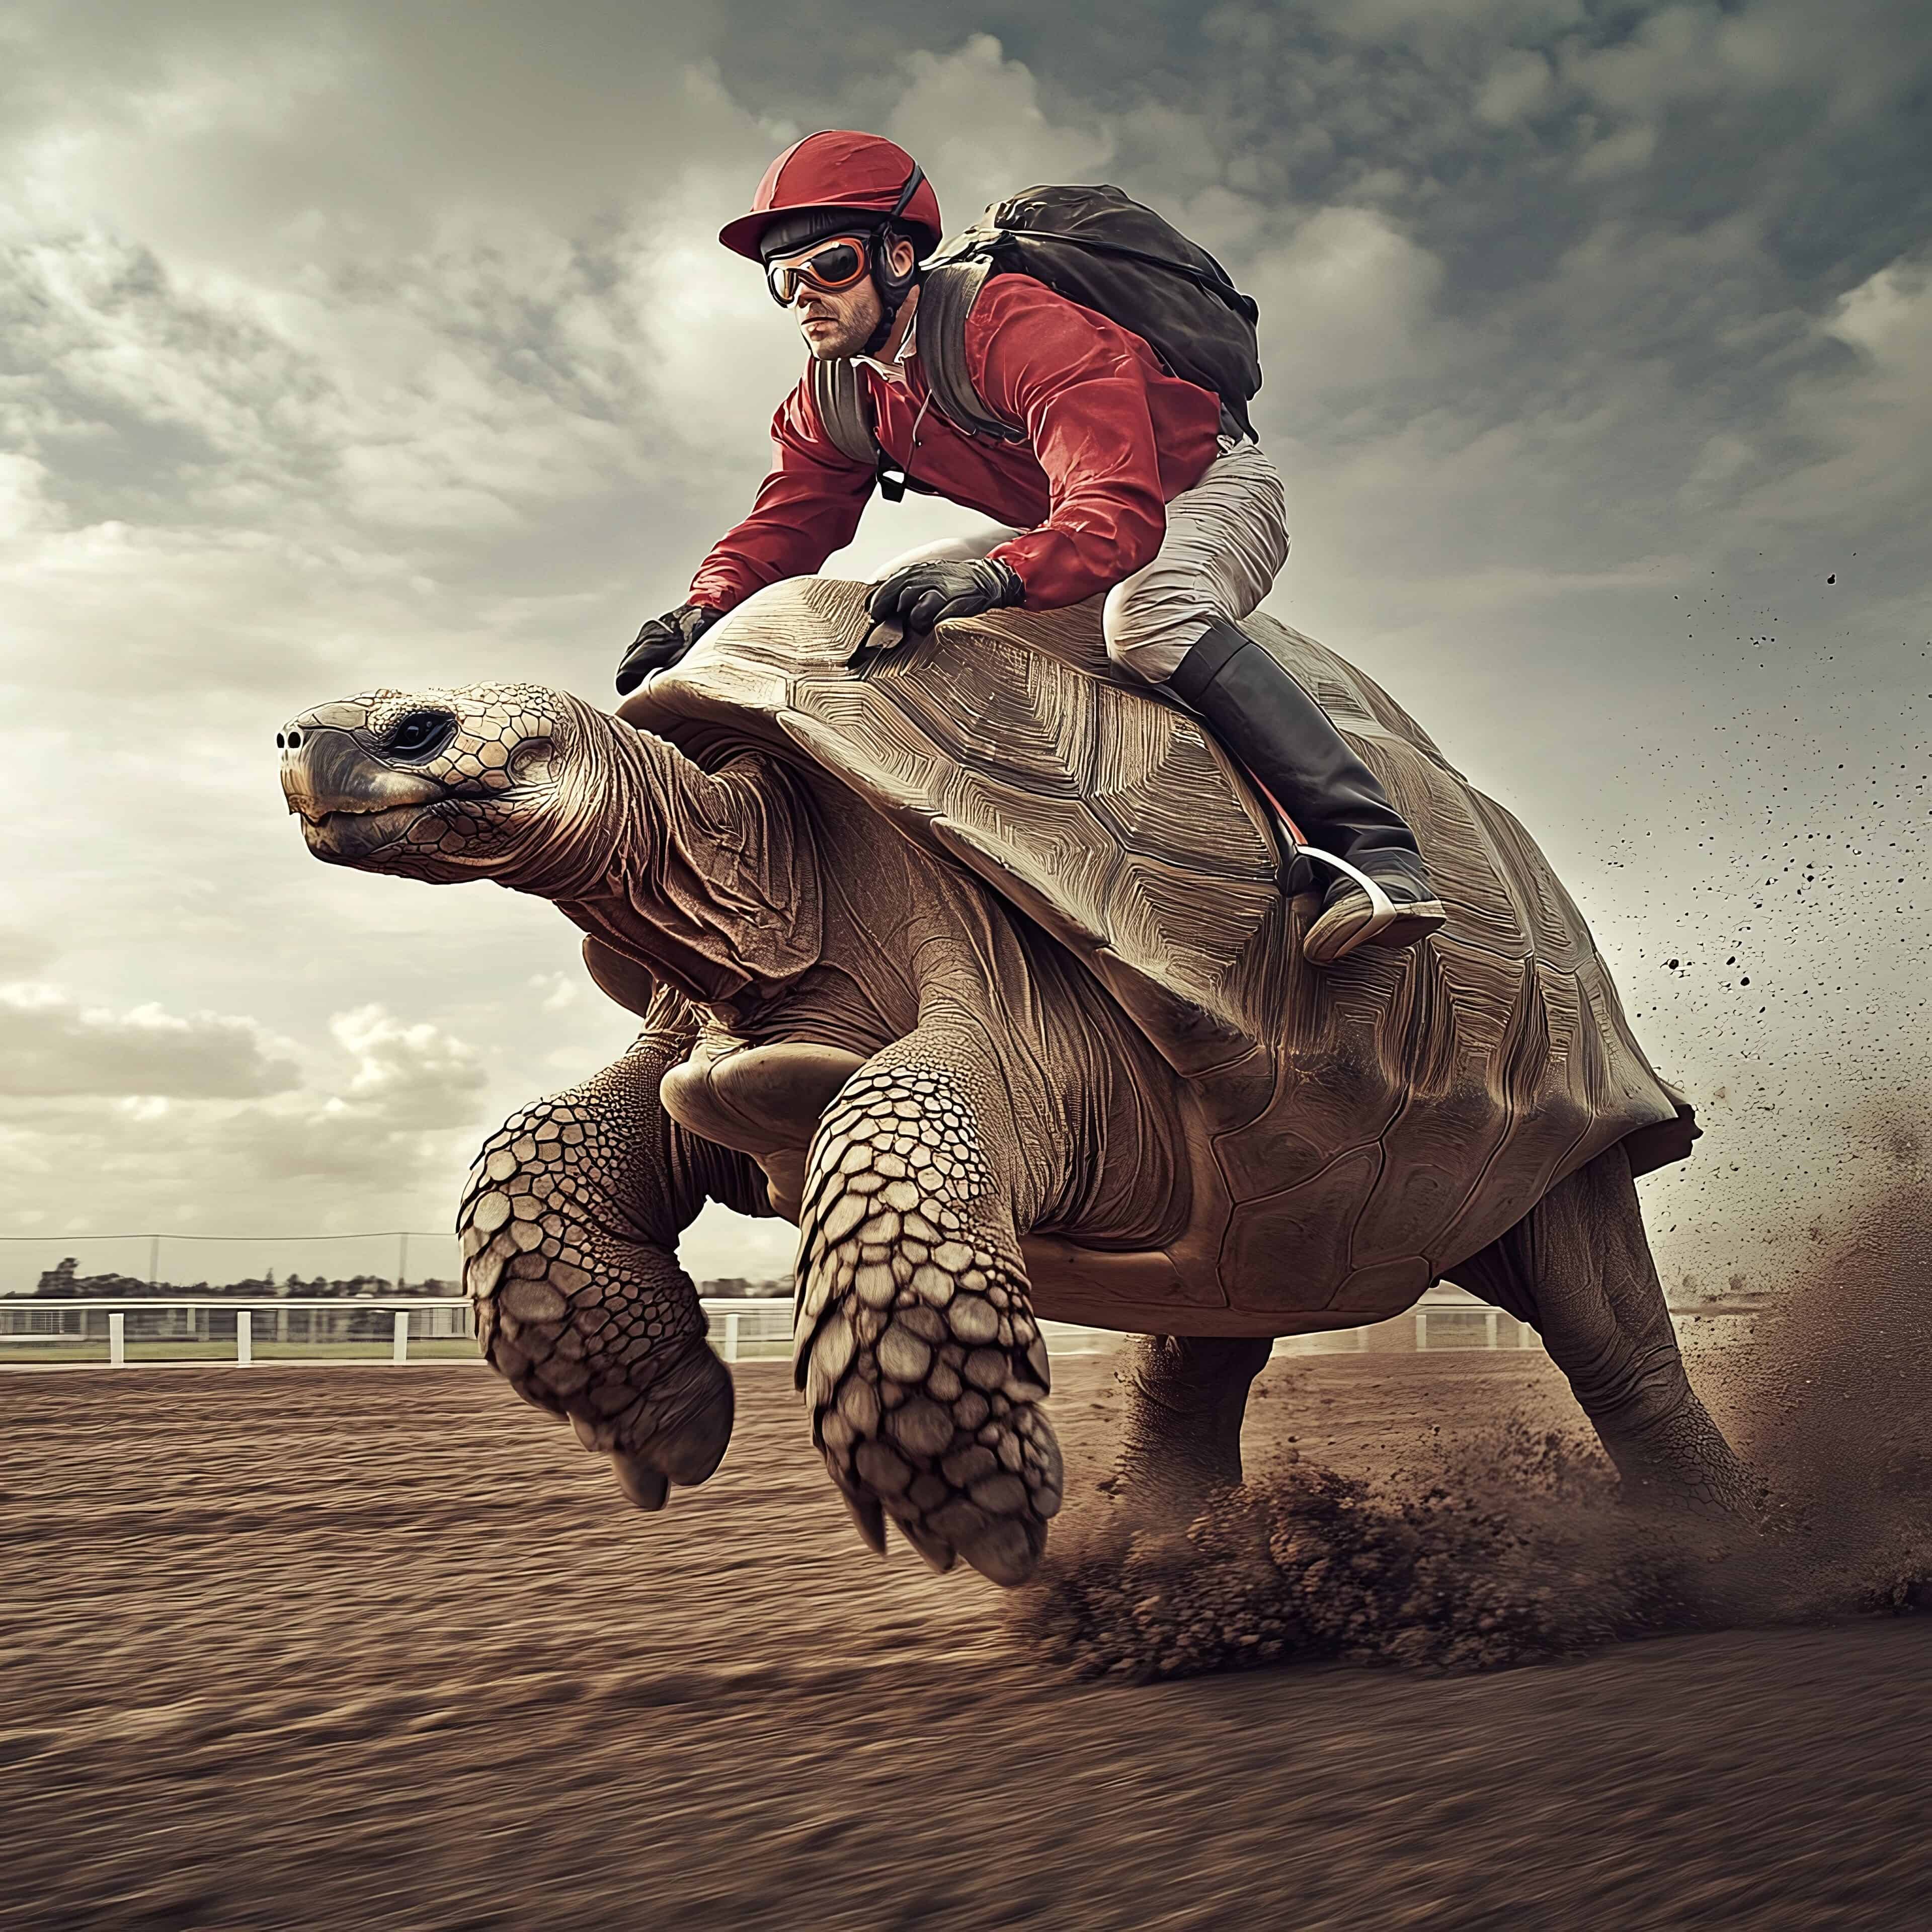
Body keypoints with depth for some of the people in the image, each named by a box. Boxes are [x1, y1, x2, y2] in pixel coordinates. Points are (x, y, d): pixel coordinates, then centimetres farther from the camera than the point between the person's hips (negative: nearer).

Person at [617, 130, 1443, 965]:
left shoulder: (1019, 328, -33)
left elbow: (1120, 513, -46)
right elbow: (787, 520, -8)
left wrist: (996, 577, -64)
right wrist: (708, 607, -30)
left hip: (1212, 491, -8)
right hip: (1060, 522, 9)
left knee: (1144, 613, -40)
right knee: (893, 602, 1)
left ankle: (1372, 845, -44)